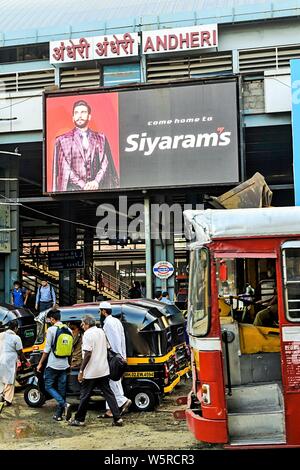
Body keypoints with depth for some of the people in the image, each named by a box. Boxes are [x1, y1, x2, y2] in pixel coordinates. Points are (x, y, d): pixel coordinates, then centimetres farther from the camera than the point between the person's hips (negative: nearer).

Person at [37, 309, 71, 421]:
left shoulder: (51, 329, -10)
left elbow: (47, 349, -10)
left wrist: (40, 363, -2)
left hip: (53, 364, -6)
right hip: (64, 365, 6)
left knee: (49, 386, 4)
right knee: (62, 389, 10)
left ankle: (64, 404, -15)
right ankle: (59, 414, 14)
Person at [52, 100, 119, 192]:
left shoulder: (100, 139, 17)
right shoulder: (63, 140, 10)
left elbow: (105, 164, 7)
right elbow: (65, 168, 1)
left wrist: (96, 181, -10)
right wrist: (83, 185, -10)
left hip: (96, 188, 2)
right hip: (73, 189, -2)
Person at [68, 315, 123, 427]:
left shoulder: (87, 334, -13)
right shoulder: (101, 331, 11)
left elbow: (88, 354, -20)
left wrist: (81, 371, -16)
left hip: (91, 372, -7)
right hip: (103, 370, 7)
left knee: (85, 396, 5)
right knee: (108, 394, 7)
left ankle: (79, 419, 15)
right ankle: (117, 418, 3)